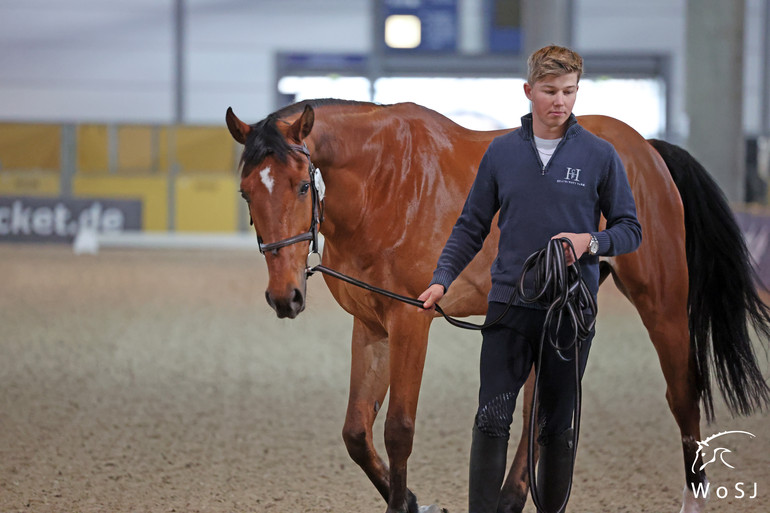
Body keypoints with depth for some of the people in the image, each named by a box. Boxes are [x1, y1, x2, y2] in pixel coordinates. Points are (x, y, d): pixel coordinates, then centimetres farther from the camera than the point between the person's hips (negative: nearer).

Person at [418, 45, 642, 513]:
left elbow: (630, 231, 4)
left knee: (558, 428, 7)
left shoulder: (599, 155, 0)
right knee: (492, 421, -7)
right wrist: (442, 280, -1)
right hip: (510, 303, 1)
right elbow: (472, 227, 11)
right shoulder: (502, 152, 6)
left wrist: (591, 241, -16)